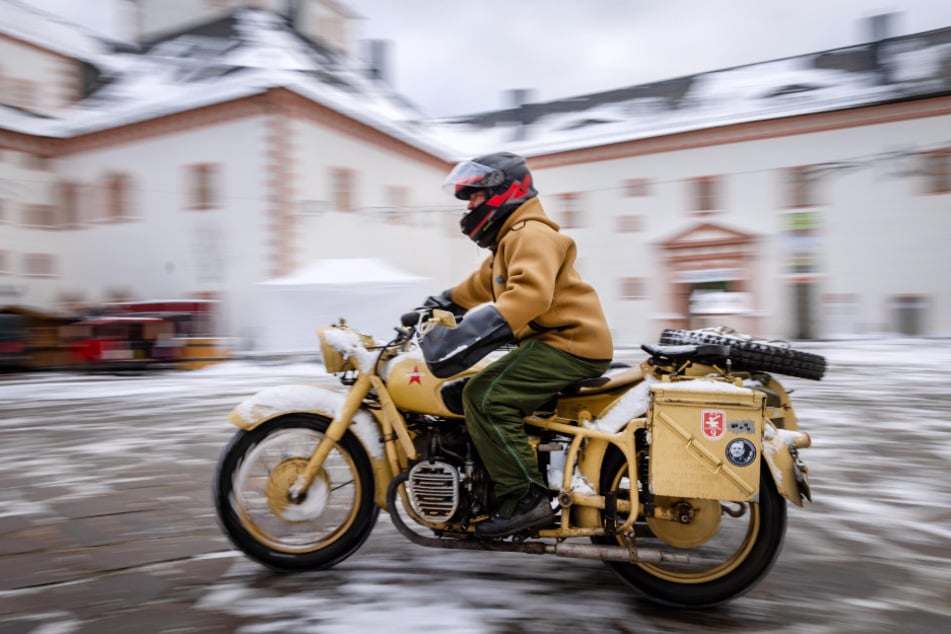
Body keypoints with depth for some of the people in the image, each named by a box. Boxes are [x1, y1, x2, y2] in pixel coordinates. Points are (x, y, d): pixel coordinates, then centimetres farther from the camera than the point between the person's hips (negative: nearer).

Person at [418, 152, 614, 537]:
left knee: (485, 396, -22)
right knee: (481, 390, 19)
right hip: (553, 342, 11)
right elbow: (482, 284, 38)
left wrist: (471, 333, -39)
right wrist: (440, 303, 42)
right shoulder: (510, 240, 23)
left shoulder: (531, 234, -12)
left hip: (570, 344, -11)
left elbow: (531, 292, -31)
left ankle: (526, 499, -17)